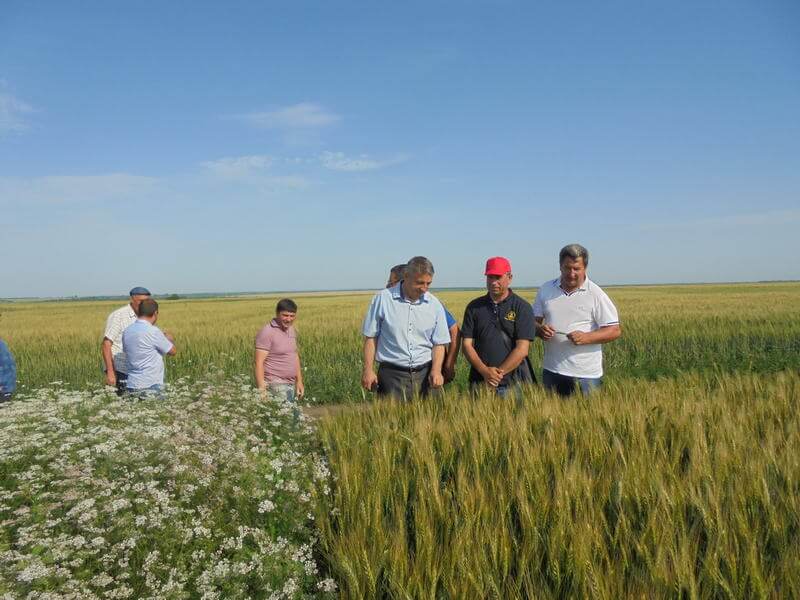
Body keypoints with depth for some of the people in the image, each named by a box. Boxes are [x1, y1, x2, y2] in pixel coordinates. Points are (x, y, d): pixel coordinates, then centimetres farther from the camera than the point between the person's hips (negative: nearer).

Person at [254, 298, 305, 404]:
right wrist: (261, 389, -21)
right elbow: (259, 362, -16)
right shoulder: (267, 332, -14)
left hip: (290, 384, 8)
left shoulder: (292, 330, 11)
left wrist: (299, 381, 17)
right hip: (275, 386, -8)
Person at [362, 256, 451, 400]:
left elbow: (439, 343, 8)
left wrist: (436, 370, -7)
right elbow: (370, 337, 2)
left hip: (423, 374, 3)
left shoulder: (434, 305, 5)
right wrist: (368, 370, -2)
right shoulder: (383, 299, -2)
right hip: (392, 373, -2)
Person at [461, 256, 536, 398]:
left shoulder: (522, 308, -2)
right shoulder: (474, 307, 7)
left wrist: (499, 373, -14)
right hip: (480, 381, 2)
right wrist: (485, 371, -12)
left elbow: (522, 349, -9)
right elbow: (467, 345, 2)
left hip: (513, 382, -2)